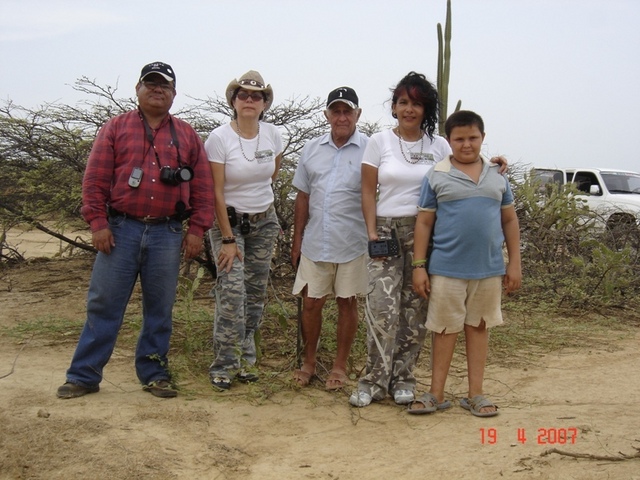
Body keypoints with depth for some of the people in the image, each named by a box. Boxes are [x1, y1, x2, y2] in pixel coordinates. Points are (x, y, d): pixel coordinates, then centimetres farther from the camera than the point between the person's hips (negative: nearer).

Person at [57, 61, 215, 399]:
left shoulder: (187, 136, 10)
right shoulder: (116, 128, 6)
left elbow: (203, 188, 7)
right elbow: (95, 179, 1)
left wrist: (197, 230, 1)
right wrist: (97, 223, -6)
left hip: (167, 234, 1)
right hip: (121, 230, -1)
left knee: (159, 308, 8)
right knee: (103, 304, 2)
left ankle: (154, 374, 21)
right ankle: (84, 376, 12)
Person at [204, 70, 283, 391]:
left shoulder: (272, 135, -1)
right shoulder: (219, 138, -13)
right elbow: (216, 192, -15)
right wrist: (227, 239, -17)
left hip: (264, 222, 4)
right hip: (228, 220, -4)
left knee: (256, 291, 4)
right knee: (232, 290, -14)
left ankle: (246, 359, 16)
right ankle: (224, 365, -4)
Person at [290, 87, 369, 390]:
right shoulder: (312, 149, 8)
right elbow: (303, 197, 12)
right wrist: (297, 239, 11)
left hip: (352, 244, -3)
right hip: (315, 243, 3)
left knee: (347, 303, 8)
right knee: (310, 302, 8)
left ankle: (340, 366, 22)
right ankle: (309, 361, 25)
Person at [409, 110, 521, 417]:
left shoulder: (497, 177, 8)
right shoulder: (436, 177, 0)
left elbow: (510, 221, 12)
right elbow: (424, 222, 0)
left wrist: (514, 264, 7)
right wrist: (419, 266, -4)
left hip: (489, 268, 3)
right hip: (447, 269, -2)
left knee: (479, 327, 12)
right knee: (445, 329, 7)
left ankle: (475, 394, 22)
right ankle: (436, 394, 18)